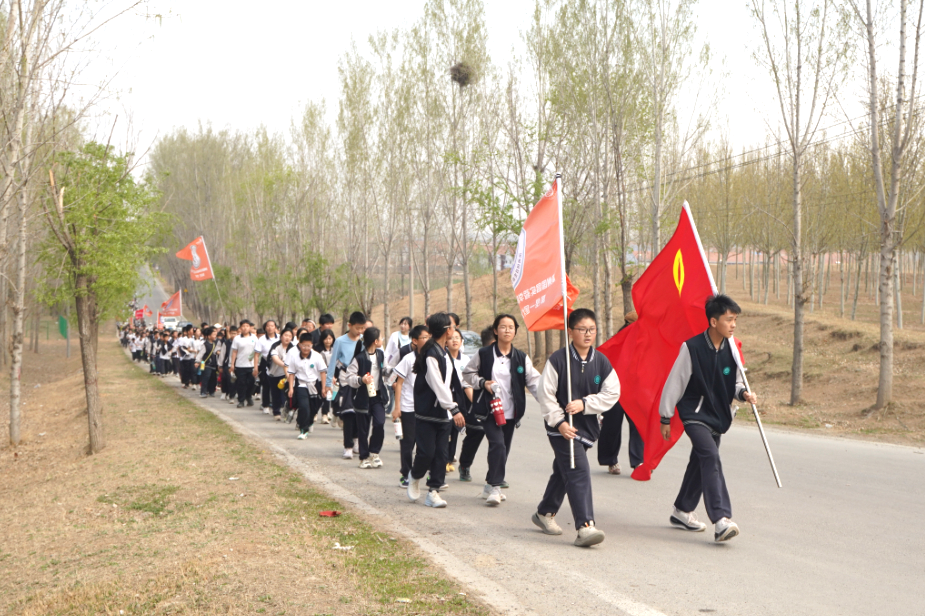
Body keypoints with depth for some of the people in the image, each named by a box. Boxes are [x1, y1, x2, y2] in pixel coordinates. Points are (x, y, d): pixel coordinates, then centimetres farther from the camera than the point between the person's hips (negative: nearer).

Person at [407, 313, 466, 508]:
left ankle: (433, 492, 9)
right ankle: (415, 478, 23)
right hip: (427, 412, -8)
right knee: (427, 451, -5)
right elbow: (438, 385, -22)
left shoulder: (444, 352, 12)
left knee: (441, 453, 3)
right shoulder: (431, 354, -16)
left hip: (443, 412, 8)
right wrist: (454, 409, -23)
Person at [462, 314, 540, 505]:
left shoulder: (521, 358, 4)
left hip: (510, 412, 4)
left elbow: (534, 381, -3)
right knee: (498, 444, -19)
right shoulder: (484, 354, -1)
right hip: (488, 410, -3)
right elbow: (468, 374, 8)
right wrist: (482, 383, -11)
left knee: (504, 450, 9)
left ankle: (491, 487, 24)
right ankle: (494, 487, -10)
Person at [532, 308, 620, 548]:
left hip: (587, 427, 5)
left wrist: (584, 404, -14)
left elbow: (611, 394, -1)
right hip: (562, 428, -5)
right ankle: (585, 527, -19)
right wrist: (559, 422, -16)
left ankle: (545, 512, 39)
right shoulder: (558, 359, -10)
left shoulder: (602, 363, 2)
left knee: (563, 471, 19)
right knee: (579, 472, -17)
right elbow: (545, 393, -9)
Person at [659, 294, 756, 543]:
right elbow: (675, 383, -8)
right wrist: (665, 418, -4)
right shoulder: (692, 347, -16)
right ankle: (721, 519, -31)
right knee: (710, 457, -23)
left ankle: (682, 512, 33)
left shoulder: (731, 348, 0)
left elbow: (736, 382, 14)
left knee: (701, 462, 15)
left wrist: (744, 394, -10)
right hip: (694, 414, -7)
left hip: (718, 416, 7)